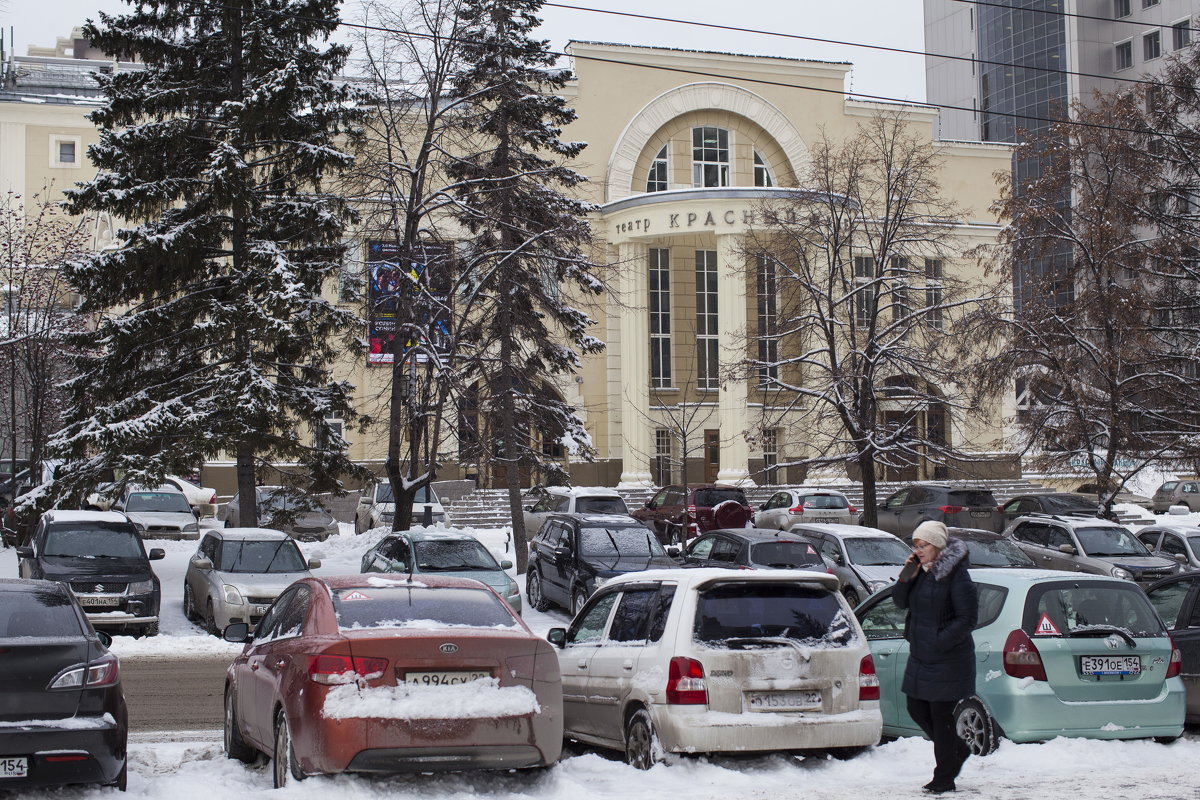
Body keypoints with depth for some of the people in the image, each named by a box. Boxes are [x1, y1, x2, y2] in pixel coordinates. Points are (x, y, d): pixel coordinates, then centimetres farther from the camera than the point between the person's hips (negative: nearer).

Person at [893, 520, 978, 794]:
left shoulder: (957, 576, -16)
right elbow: (901, 602, 10)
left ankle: (944, 779, 12)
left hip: (948, 659, -8)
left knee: (941, 716, -1)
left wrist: (941, 641, -23)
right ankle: (958, 750, 34)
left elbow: (968, 618, -17)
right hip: (921, 656, 8)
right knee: (917, 710, 14)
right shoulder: (922, 571, 8)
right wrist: (905, 579, -8)